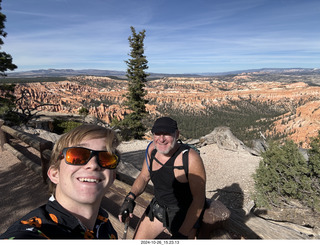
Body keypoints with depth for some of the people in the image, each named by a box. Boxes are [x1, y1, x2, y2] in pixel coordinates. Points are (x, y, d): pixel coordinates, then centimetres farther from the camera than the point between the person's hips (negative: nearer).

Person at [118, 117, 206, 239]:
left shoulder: (191, 159, -28)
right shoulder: (152, 149, -10)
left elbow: (199, 199, -21)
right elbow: (144, 176, 4)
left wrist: (182, 233, -20)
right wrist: (130, 198, -11)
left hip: (184, 212, -4)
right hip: (158, 206, 5)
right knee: (137, 240, 10)